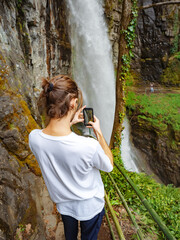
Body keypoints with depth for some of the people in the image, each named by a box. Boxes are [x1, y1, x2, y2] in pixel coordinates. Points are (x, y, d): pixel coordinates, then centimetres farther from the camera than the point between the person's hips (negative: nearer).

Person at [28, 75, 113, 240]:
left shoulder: (33, 138, -28)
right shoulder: (89, 146, -41)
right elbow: (109, 166, -17)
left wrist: (69, 122, -6)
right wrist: (99, 132, -15)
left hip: (63, 204, 4)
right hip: (89, 207, -3)